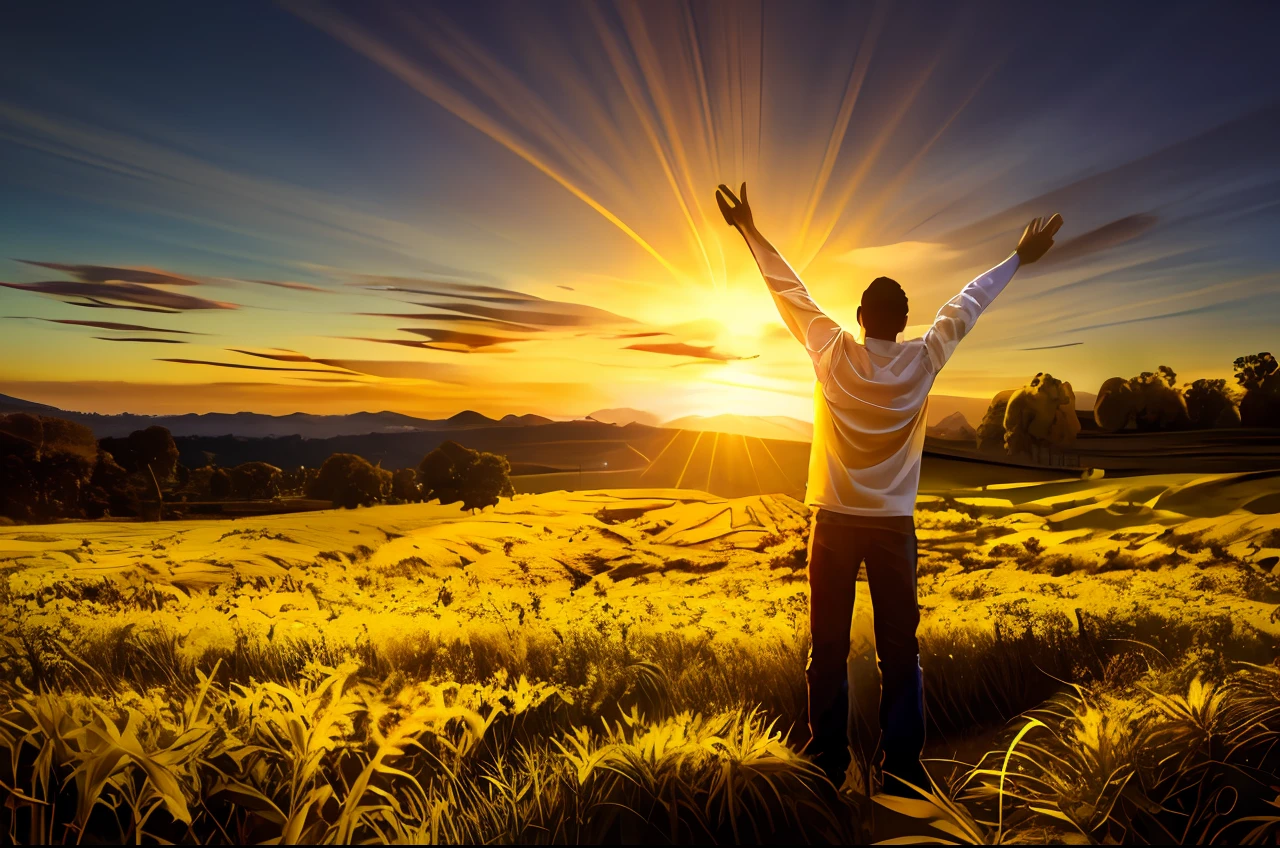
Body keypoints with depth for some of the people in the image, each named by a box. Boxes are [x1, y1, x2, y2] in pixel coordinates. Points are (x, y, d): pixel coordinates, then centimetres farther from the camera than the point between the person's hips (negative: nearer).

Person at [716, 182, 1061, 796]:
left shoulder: (832, 353, -6)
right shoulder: (923, 360, -3)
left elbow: (790, 292, 1)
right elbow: (967, 304, 10)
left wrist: (750, 231, 11)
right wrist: (1020, 258, 26)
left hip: (835, 521, 0)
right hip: (894, 524, 1)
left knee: (828, 649, 7)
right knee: (900, 651, 8)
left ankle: (828, 765, 16)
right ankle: (901, 773, 14)